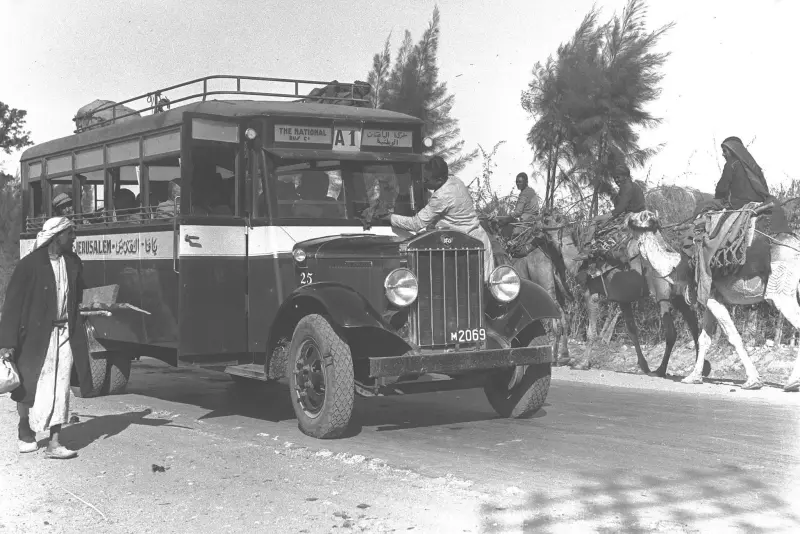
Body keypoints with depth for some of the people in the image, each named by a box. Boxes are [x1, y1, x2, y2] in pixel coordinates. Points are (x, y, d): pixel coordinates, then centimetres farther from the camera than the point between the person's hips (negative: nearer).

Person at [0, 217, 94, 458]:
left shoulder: (73, 263, 5)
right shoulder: (30, 264, -12)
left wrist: (75, 325, 11)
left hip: (65, 334, 4)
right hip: (35, 334, -4)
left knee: (60, 388, -1)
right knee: (29, 384, 9)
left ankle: (55, 442, 2)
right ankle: (25, 432, 31)